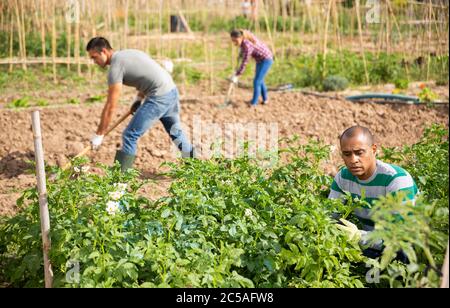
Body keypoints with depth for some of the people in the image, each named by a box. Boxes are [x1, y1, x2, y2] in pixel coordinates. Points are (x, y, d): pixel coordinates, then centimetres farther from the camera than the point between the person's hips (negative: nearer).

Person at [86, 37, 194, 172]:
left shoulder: (115, 66, -11)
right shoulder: (127, 53, 15)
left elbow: (111, 106, -12)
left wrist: (99, 135, -7)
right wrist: (138, 99, 19)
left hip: (159, 97, -9)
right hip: (172, 90, 10)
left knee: (130, 135, -6)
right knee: (175, 131, 26)